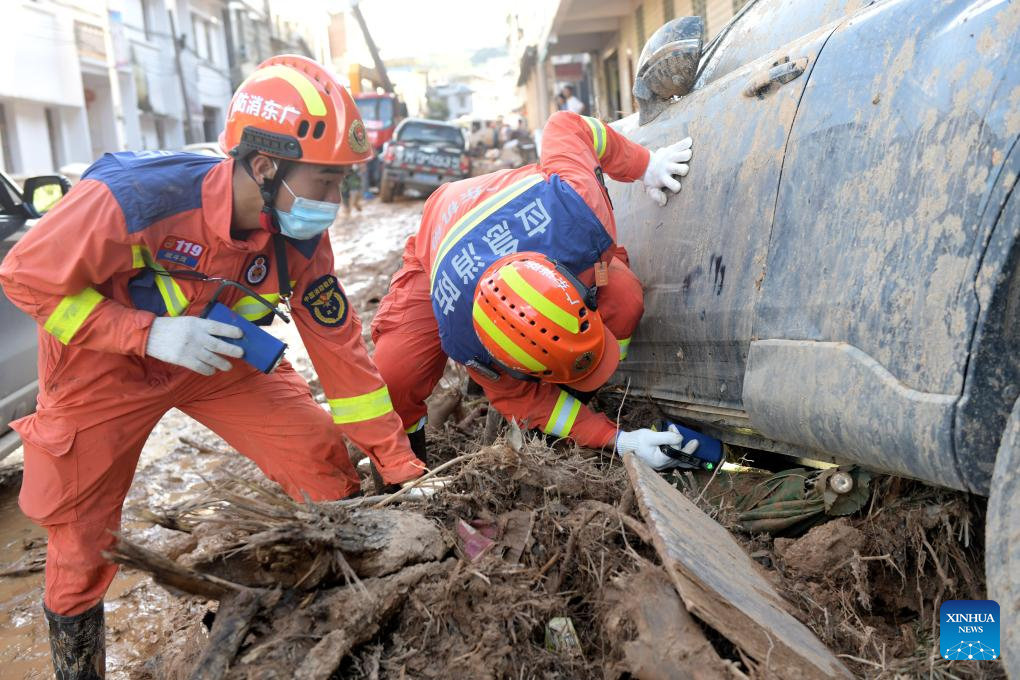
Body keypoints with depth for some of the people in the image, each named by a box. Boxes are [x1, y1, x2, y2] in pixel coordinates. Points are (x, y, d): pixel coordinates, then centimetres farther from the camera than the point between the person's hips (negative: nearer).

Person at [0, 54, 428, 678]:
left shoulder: (302, 238, -20)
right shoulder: (135, 196, -35)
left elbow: (339, 345, -13)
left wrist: (402, 466, -12)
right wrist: (150, 333, -33)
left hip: (215, 354, 3)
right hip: (105, 363, -3)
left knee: (322, 456, -7)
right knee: (81, 530, 6)